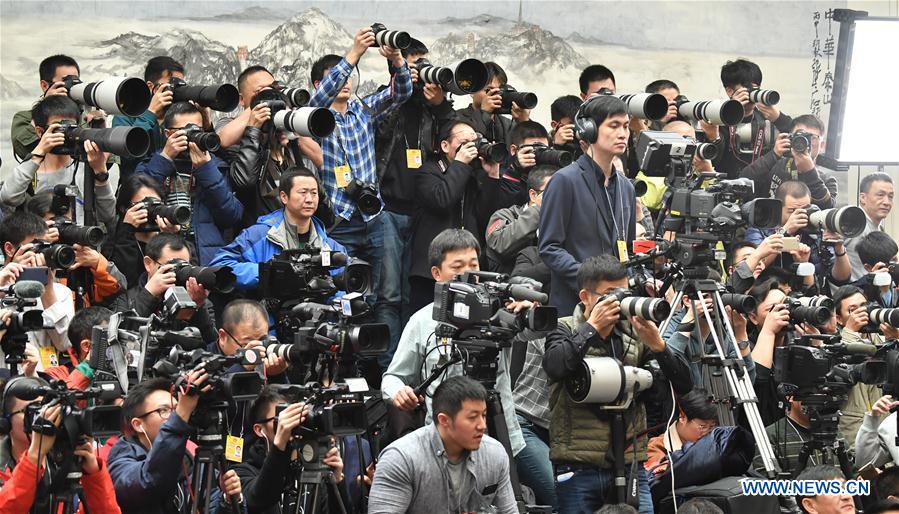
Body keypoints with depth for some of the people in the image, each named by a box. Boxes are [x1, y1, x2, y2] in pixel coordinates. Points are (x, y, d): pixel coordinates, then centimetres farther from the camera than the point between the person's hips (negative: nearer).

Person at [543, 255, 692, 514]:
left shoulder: (635, 333, 12)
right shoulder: (565, 330, 4)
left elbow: (684, 383, 5)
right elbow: (555, 366, -19)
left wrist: (656, 344, -11)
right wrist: (592, 326, -14)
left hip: (630, 465, 3)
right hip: (579, 468, -2)